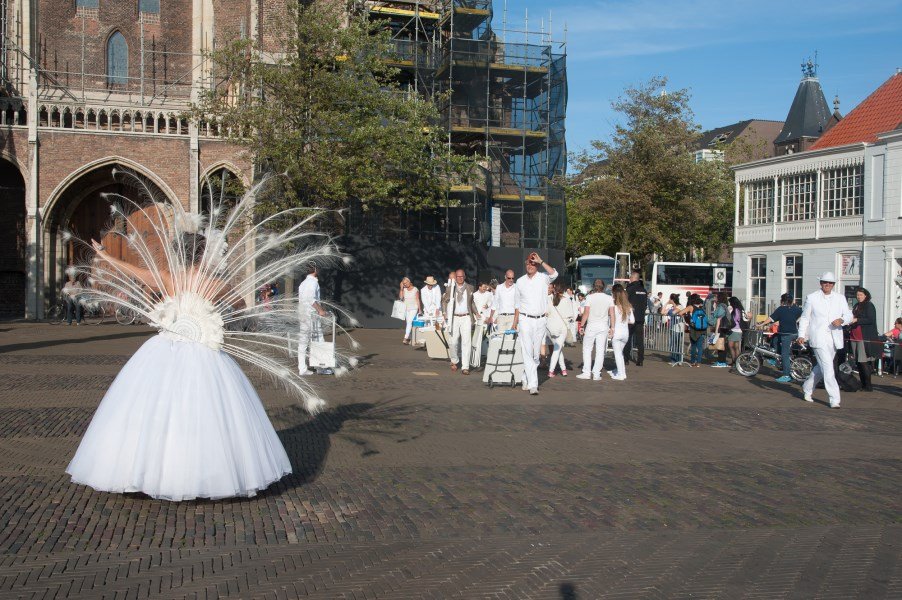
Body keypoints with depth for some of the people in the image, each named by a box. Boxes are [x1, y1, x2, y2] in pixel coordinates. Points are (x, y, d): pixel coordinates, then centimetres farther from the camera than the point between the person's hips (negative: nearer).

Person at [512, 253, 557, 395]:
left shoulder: (543, 278, 1)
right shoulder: (520, 281, 8)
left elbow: (554, 274, -23)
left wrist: (541, 261, -17)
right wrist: (515, 323, 15)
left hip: (540, 320, 0)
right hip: (525, 320, 0)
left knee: (536, 354, 7)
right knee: (527, 352, -10)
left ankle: (526, 379, 24)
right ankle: (533, 384, -13)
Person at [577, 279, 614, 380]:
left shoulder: (590, 297, -6)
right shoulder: (609, 298, 3)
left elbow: (586, 313, -9)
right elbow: (612, 314, 2)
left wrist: (581, 325, -2)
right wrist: (612, 327, 8)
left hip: (591, 326, -3)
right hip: (604, 326, 3)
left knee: (587, 349, 8)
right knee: (600, 351, 6)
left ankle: (586, 372, 5)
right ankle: (596, 374, 6)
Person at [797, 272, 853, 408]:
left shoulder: (840, 298, 11)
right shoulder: (811, 298, 3)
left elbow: (849, 315, 6)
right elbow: (804, 317, 6)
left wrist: (842, 320, -17)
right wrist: (802, 335, -5)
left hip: (834, 338, 4)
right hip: (818, 338, -4)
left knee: (821, 367, 14)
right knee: (828, 368, -12)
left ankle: (807, 388, 36)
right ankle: (834, 399, -11)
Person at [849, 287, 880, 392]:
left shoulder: (869, 306, -4)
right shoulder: (856, 306, 20)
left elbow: (871, 320, -15)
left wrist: (856, 320, -20)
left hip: (865, 337, -8)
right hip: (855, 336, 8)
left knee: (863, 362, -10)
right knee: (858, 362, 7)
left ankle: (868, 386, -5)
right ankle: (863, 384, 14)